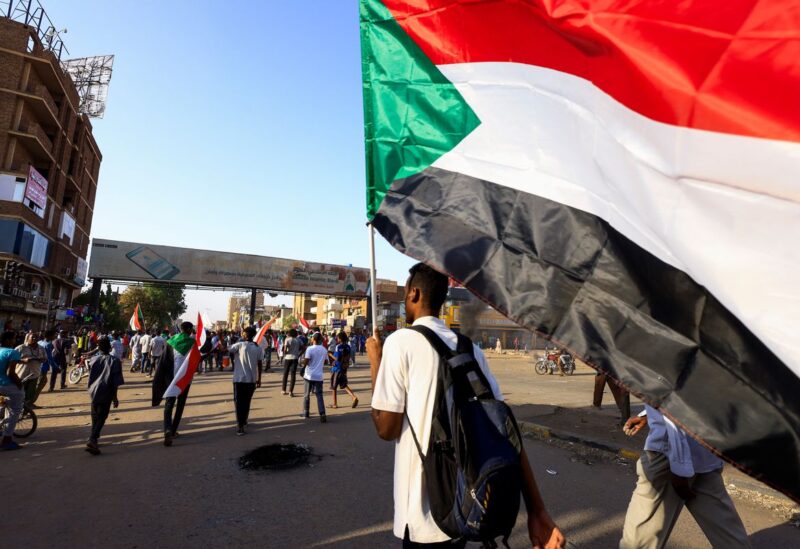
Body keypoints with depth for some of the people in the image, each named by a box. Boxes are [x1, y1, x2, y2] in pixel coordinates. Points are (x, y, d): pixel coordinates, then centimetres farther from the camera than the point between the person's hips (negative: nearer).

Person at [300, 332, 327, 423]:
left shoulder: (310, 349, -12)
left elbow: (305, 363, -15)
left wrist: (303, 358, 4)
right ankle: (322, 414, -9)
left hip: (309, 375, -3)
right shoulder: (324, 349, 4)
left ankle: (305, 413, 21)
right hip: (319, 376, 3)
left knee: (306, 395, 13)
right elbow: (325, 361, 14)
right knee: (319, 395, 5)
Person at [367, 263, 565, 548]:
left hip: (425, 514, -5)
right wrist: (536, 510, -1)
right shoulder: (470, 348, 2)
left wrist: (375, 361, -2)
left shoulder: (400, 341, -14)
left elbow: (386, 428, -13)